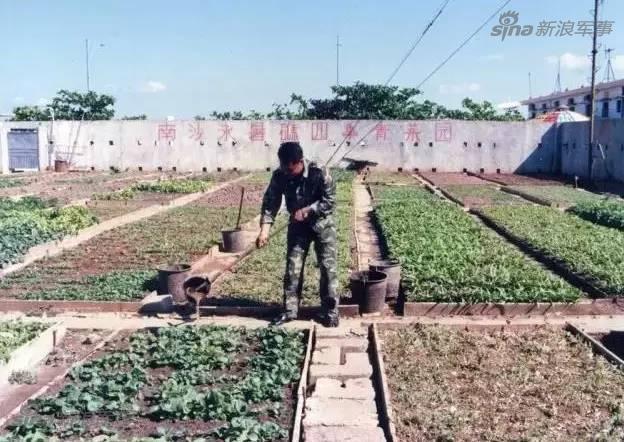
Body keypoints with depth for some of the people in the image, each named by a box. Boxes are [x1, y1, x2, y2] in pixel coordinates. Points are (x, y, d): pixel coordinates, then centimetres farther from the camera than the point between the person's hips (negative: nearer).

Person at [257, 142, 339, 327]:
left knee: (327, 267, -3)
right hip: (297, 225, 3)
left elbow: (330, 201, -20)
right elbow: (270, 202, -13)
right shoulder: (279, 175, -16)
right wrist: (265, 229, -24)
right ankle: (290, 310, 14)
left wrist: (306, 210, -28)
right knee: (292, 268, 3)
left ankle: (330, 311, 8)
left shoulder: (319, 173, -26)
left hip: (322, 223, -3)